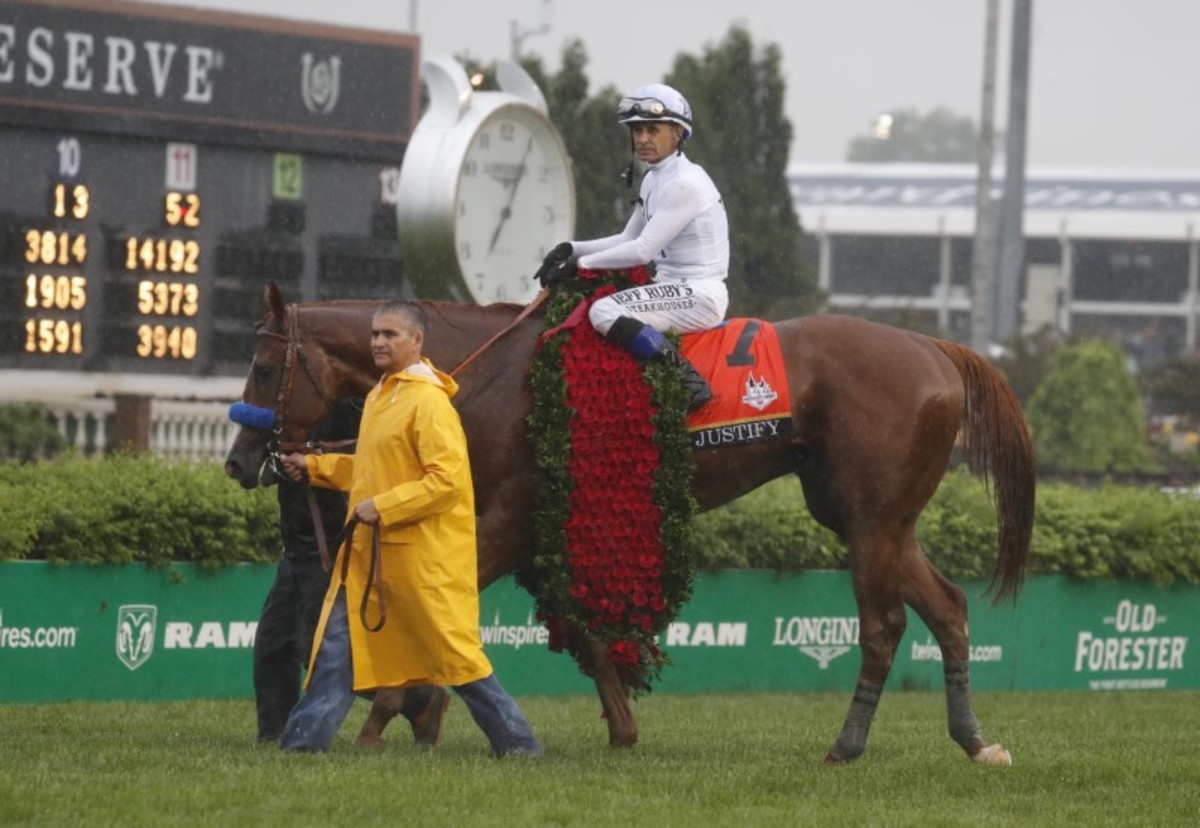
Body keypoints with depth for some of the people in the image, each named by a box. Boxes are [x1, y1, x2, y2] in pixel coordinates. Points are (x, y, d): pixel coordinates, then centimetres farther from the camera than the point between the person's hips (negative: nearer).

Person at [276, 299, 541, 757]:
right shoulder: (379, 397, 15)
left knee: (452, 649, -5)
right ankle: (306, 737, 9)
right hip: (370, 548, 9)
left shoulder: (428, 402, -15)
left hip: (422, 554, -9)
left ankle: (516, 741, 3)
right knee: (339, 642, 6)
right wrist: (313, 467, 19)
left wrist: (383, 507, -22)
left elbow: (447, 478, -22)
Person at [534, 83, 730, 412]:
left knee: (605, 311, -24)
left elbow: (642, 251, -21)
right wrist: (572, 250, 3)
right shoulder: (653, 179, 12)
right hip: (674, 288, 10)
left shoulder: (686, 183, -17)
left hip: (699, 295, -10)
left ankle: (689, 380, -26)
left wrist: (581, 264, -15)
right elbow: (628, 239, 17)